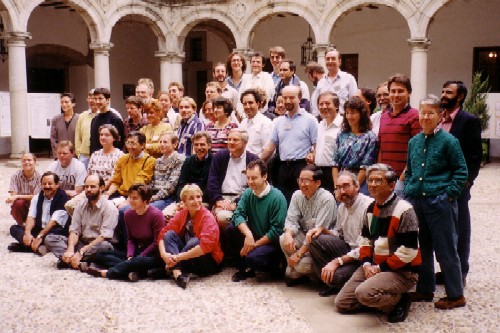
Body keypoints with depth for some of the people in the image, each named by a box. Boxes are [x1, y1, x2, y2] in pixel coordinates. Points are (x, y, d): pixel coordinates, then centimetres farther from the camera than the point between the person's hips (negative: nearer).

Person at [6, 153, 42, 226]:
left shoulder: (39, 176, -11)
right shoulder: (16, 176, -10)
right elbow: (13, 195, -15)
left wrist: (17, 196, -30)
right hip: (19, 208, -1)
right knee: (18, 203, -31)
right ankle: (20, 225, -6)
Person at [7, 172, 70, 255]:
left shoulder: (63, 198, -12)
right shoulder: (37, 197, 9)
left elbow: (54, 221, -20)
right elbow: (31, 217, -4)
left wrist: (40, 236, -29)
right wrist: (27, 233, -22)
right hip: (39, 229, 7)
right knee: (14, 228, -9)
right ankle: (38, 246, -33)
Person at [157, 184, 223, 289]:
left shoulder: (208, 217, -18)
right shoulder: (181, 214, -2)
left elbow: (206, 246, -31)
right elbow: (163, 234, -5)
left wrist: (178, 257, -31)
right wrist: (164, 254, -25)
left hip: (209, 262, -5)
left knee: (194, 241, -33)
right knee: (169, 234, -14)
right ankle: (177, 273, -35)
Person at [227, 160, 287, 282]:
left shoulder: (277, 198, -18)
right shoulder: (247, 193, -1)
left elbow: (276, 231, -20)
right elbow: (238, 215, -11)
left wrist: (255, 244, -19)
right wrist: (248, 234, -29)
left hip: (272, 242, -6)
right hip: (253, 237, 6)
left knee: (252, 257, -31)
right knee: (230, 229, -14)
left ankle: (276, 266, 4)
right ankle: (244, 268, 2)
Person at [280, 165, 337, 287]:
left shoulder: (327, 199, -21)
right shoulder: (297, 195, -2)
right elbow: (291, 220, -3)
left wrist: (299, 253, -25)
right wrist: (288, 234, -29)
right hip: (305, 236, 6)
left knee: (302, 265, -28)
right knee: (283, 239, -22)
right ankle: (293, 273, -1)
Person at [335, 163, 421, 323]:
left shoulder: (404, 210, -18)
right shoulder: (371, 208, 7)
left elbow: (408, 252, -21)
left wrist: (381, 268, -17)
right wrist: (366, 264, -3)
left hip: (402, 271, -8)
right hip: (374, 266, 8)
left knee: (364, 293, -32)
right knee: (342, 303, 2)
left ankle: (399, 301, -4)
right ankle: (383, 299, 17)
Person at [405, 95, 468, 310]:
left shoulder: (448, 141, -6)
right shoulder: (414, 141, 10)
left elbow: (461, 171, -5)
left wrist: (449, 193, -12)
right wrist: (408, 192, 9)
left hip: (439, 202, -6)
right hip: (416, 201, 6)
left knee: (445, 250, 1)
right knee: (422, 248, 15)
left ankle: (455, 295, 14)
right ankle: (425, 289, 29)